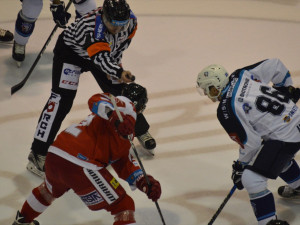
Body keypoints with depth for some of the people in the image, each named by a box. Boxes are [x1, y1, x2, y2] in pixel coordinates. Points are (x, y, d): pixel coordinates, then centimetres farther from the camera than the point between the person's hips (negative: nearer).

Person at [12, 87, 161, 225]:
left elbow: (126, 166, 22)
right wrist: (113, 113, -33)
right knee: (124, 206, 1)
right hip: (81, 166, -10)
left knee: (51, 190, 43)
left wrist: (144, 182, 7)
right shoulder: (126, 105, 4)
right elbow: (95, 100, -15)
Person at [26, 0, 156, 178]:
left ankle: (141, 131, 34)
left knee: (121, 90, 8)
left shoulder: (130, 20, -21)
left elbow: (123, 41, 1)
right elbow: (101, 57, -52)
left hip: (106, 52, 6)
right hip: (70, 50, -6)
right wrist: (118, 72, -68)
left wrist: (115, 62, -3)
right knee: (62, 99, -18)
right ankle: (38, 154, -17)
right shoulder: (90, 26, -42)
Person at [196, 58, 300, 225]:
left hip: (284, 136, -10)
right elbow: (276, 65, 7)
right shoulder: (241, 75, -1)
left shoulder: (226, 110, -20)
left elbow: (251, 143, -17)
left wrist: (241, 167, 0)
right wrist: (286, 89, 22)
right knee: (279, 156, 39)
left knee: (251, 178, -11)